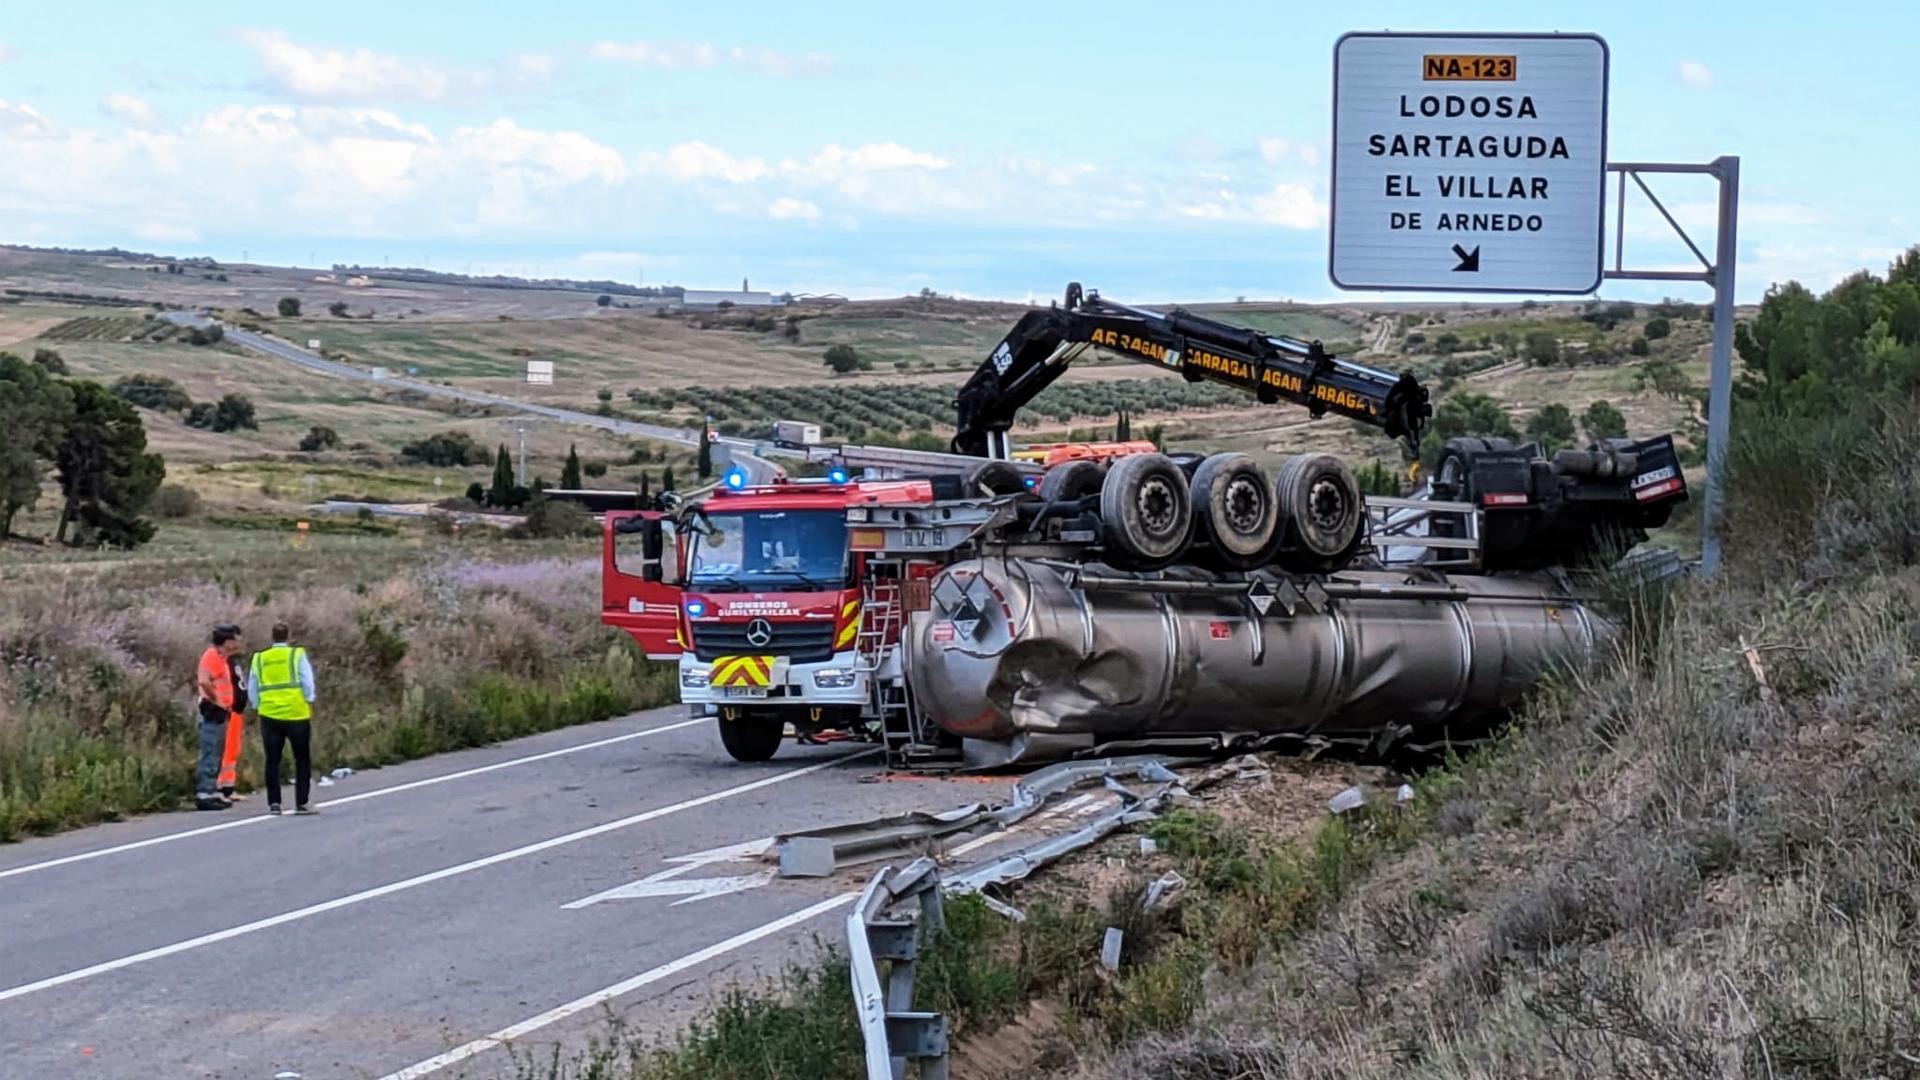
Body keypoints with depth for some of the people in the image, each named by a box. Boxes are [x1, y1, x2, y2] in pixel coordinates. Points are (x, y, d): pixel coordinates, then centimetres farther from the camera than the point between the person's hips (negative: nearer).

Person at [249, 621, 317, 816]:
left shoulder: (259, 659, 7)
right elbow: (308, 684, -5)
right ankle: (301, 803, 3)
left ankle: (274, 803, 7)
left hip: (269, 716, 3)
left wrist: (257, 707, 19)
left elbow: (253, 690, 10)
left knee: (272, 760, 9)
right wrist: (309, 705, 5)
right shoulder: (297, 655, -2)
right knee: (302, 759, 6)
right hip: (296, 714, -3)